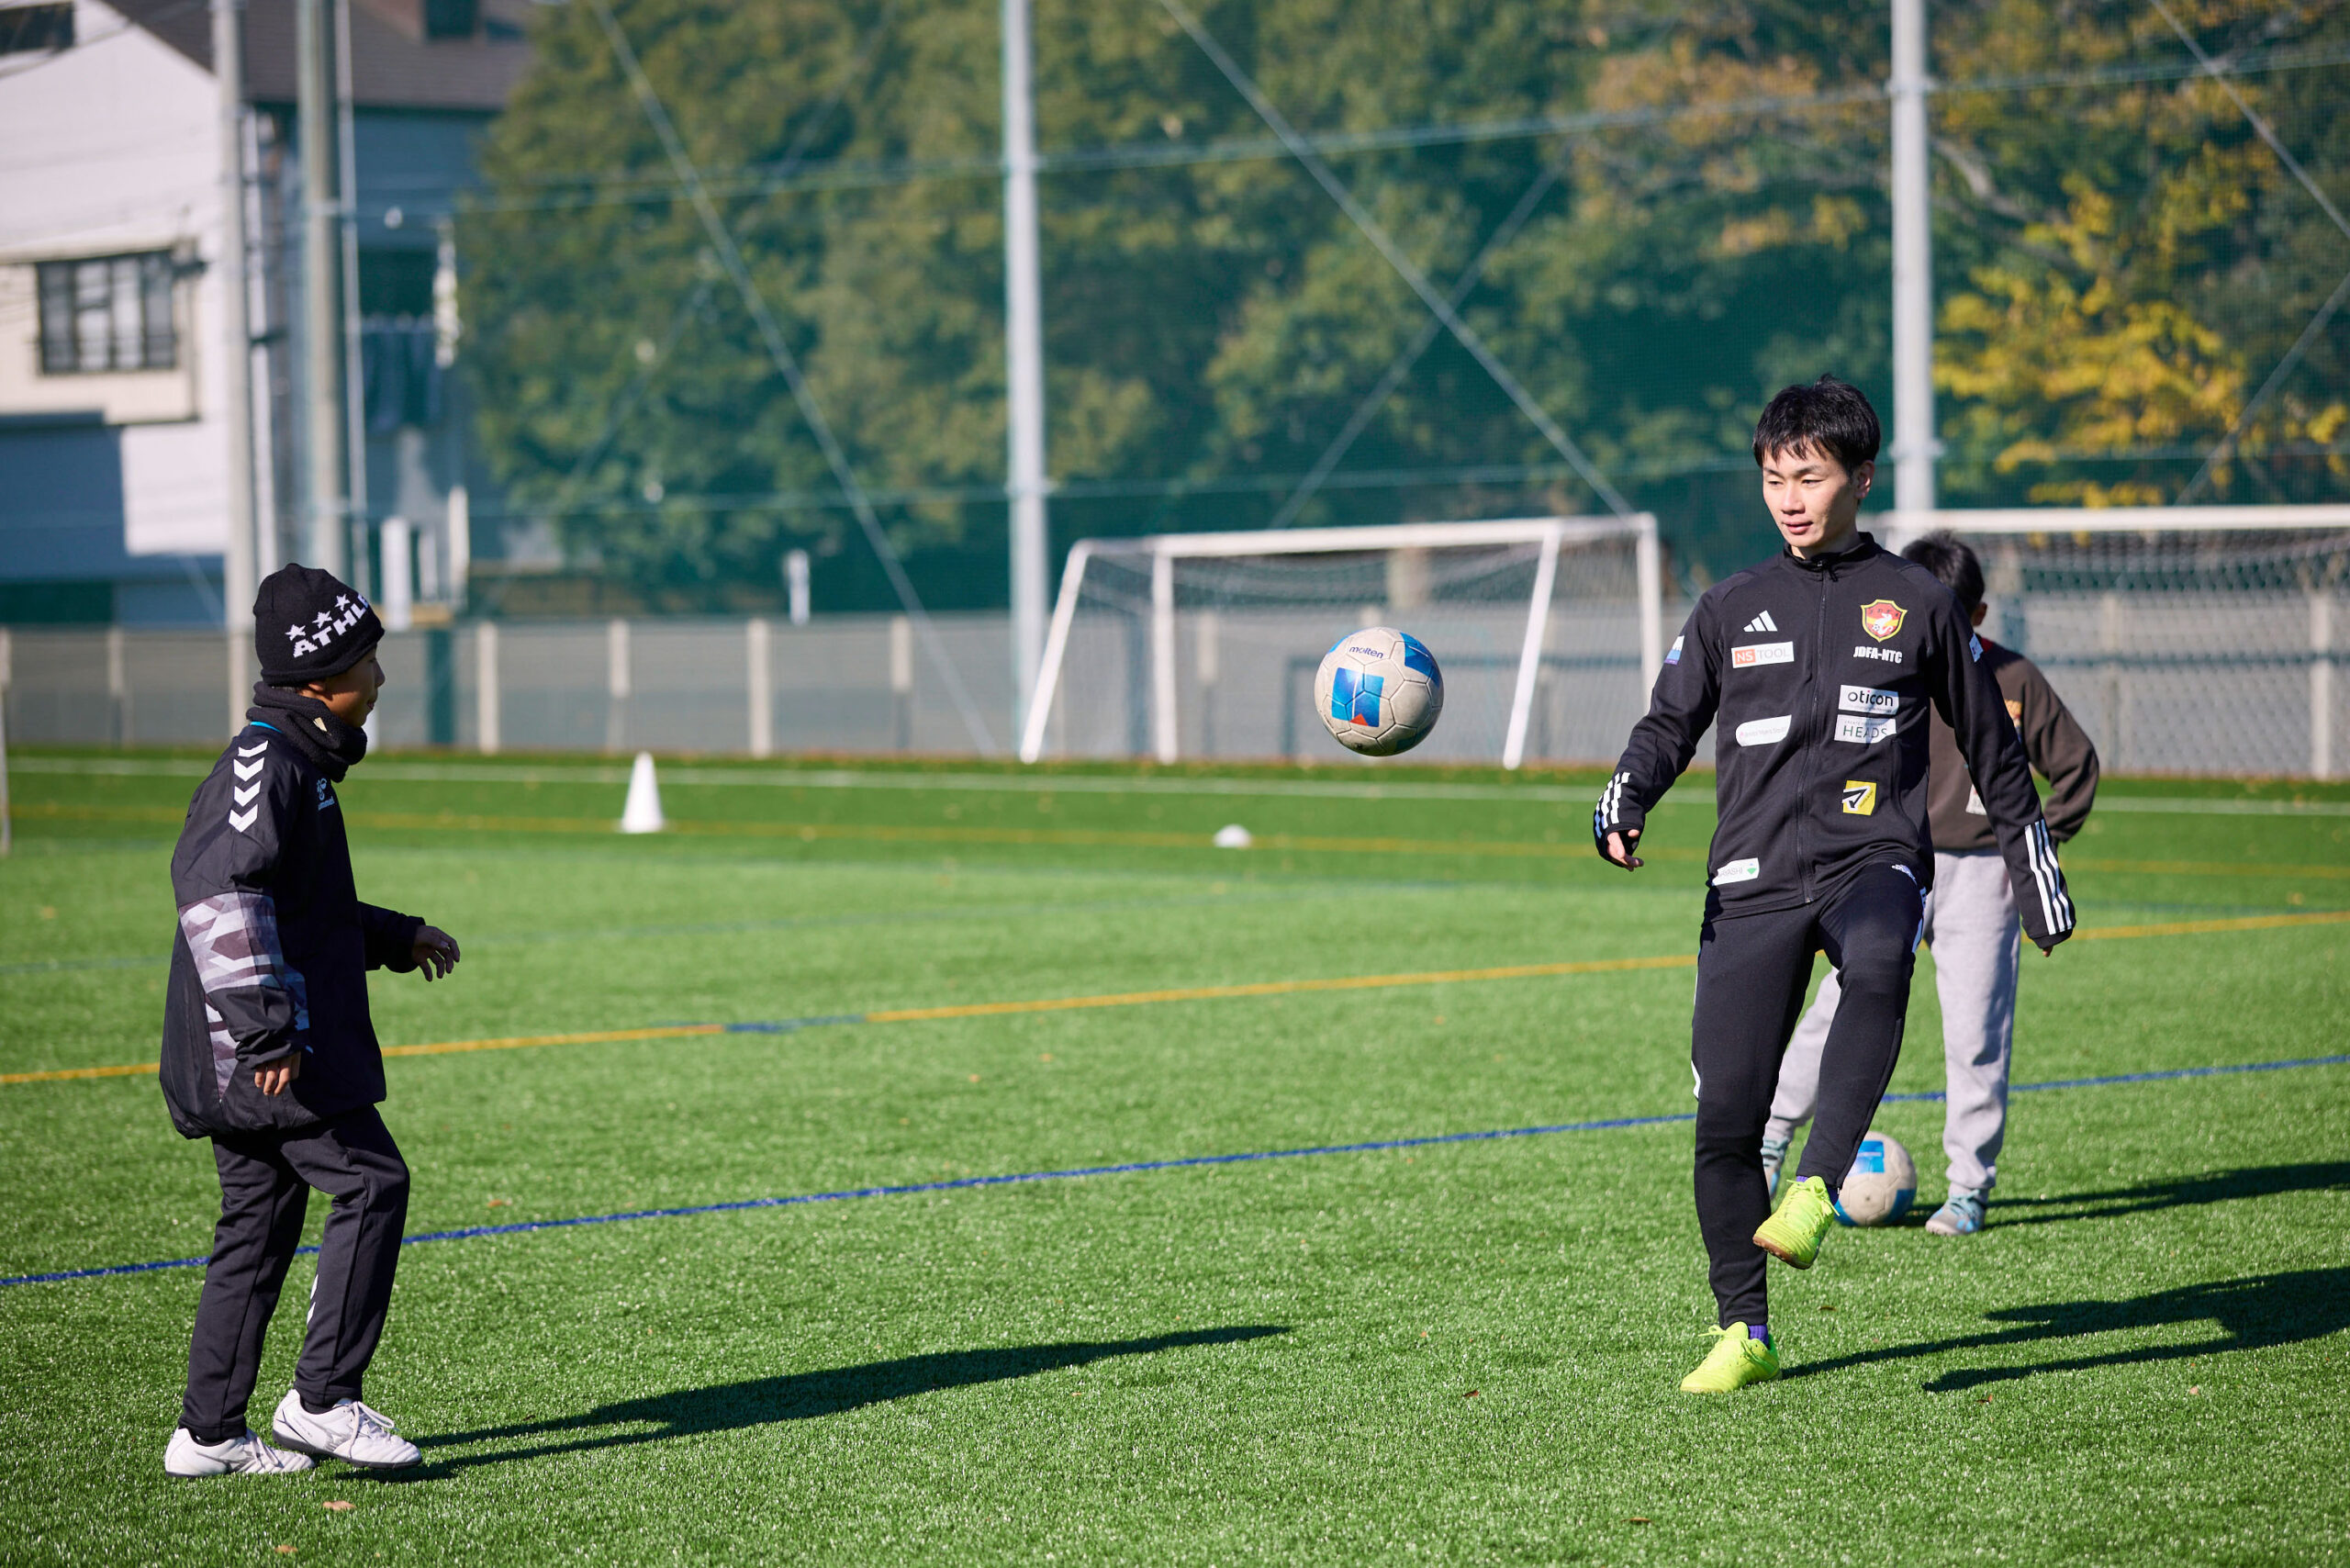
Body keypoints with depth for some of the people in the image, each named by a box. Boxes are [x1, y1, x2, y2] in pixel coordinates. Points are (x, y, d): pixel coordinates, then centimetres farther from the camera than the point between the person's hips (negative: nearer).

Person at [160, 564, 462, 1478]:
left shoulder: (301, 760, 19)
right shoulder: (266, 763, -14)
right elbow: (217, 888, -26)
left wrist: (396, 939, 28)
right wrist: (265, 1027, -30)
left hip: (244, 1057, 10)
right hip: (266, 1052, -10)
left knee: (259, 1222, 11)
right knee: (372, 1182, -8)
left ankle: (210, 1435, 14)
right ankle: (323, 1399, -7)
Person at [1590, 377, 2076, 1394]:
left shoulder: (1915, 603, 10)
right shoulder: (1732, 608, 15)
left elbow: (1990, 747, 18)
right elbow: (1671, 723, 15)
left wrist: (2034, 867, 19)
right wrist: (1624, 801, -6)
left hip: (1874, 856, -2)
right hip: (1752, 879, 2)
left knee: (1877, 965, -39)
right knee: (1725, 1113, -5)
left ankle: (1813, 1196, -43)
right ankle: (1744, 1334, 9)